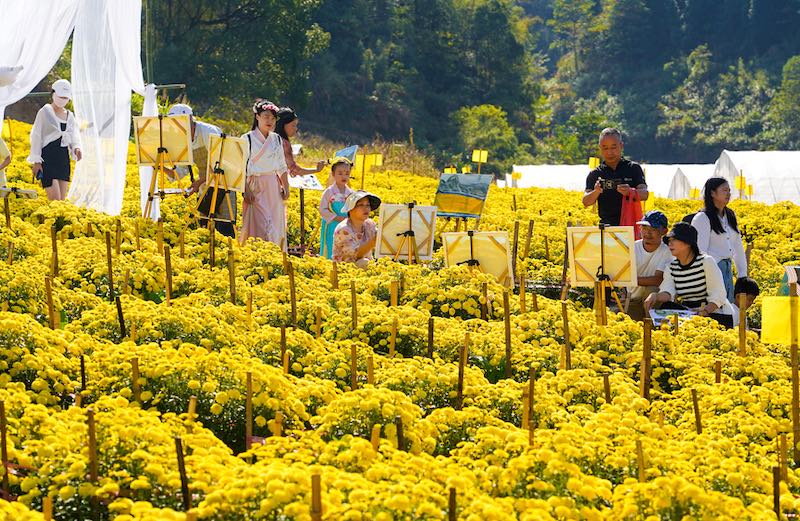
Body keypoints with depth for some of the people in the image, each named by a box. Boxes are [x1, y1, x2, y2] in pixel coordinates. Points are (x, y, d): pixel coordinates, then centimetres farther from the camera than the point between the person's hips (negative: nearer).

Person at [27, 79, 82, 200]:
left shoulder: (69, 116, 14)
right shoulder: (44, 112, -2)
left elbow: (74, 137, 16)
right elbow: (36, 136, -3)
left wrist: (76, 148, -9)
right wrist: (36, 161, -8)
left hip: (63, 158, 6)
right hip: (48, 157, -6)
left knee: (62, 199, 4)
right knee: (55, 199, -16)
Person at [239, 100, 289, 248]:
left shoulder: (276, 139, 11)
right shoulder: (248, 139, -4)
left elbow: (282, 166, 17)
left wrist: (286, 188, 8)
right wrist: (246, 190, -14)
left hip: (274, 186, 5)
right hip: (255, 186, -5)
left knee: (276, 226, 2)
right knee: (259, 225, -12)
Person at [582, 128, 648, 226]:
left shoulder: (633, 169, 7)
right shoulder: (595, 174, 11)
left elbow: (644, 194, -4)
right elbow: (586, 202, 0)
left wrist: (630, 192, -27)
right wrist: (596, 192, -23)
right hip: (607, 226, 1)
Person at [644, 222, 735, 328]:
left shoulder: (706, 262, -12)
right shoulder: (671, 267, 5)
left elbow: (718, 296, -19)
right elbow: (667, 292, -11)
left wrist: (705, 311, -36)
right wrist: (655, 296, -35)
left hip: (717, 315, -5)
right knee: (666, 307, -20)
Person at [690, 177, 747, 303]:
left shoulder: (730, 216, 15)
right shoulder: (702, 218, -7)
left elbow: (738, 247, 19)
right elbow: (700, 251, -11)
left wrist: (742, 274, 14)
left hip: (727, 269, 7)